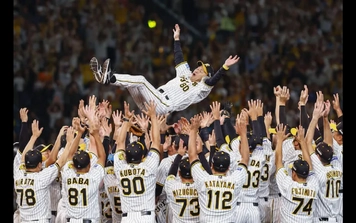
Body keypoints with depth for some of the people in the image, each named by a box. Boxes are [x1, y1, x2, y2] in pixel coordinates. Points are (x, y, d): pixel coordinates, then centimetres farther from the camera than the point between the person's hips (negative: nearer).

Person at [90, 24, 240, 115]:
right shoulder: (185, 74, 27)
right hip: (149, 105, 8)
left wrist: (225, 67, -27)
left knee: (140, 80, -24)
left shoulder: (202, 88, 4)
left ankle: (108, 78, -34)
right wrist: (177, 39, 36)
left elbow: (213, 80, -14)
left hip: (163, 107, -8)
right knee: (135, 80, -8)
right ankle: (104, 76, -24)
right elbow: (179, 59, 34)